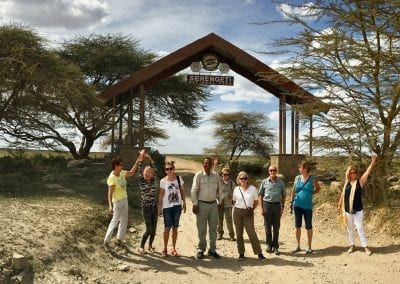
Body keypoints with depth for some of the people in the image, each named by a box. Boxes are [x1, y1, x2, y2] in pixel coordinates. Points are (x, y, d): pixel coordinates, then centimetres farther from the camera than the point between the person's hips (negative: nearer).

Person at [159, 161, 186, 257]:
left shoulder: (179, 178, 0)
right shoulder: (163, 181, -5)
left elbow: (182, 191, 7)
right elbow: (161, 195, -1)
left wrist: (184, 203, 4)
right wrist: (159, 207, -2)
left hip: (177, 206, 2)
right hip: (167, 207, -2)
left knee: (175, 228, 9)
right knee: (167, 228, 0)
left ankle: (174, 249, 19)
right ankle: (165, 249, 12)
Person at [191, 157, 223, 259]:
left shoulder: (215, 175, 6)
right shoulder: (199, 175, -5)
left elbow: (219, 190, 13)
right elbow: (194, 190, -6)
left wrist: (220, 202, 11)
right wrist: (195, 204, -10)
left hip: (213, 204, 4)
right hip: (202, 204, -4)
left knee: (213, 228, 9)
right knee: (201, 229, 1)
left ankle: (212, 249, 19)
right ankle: (200, 250, 12)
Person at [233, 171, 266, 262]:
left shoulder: (253, 189, -1)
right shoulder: (236, 189, 3)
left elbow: (256, 202, 8)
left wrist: (252, 209, -6)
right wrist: (239, 207, -1)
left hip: (248, 213, -2)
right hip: (237, 212, 2)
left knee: (252, 233, -9)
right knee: (239, 234, 6)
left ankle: (259, 253, -1)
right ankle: (241, 253, 17)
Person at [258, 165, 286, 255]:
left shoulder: (281, 182, 5)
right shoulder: (264, 182, 2)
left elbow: (283, 195, 11)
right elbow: (260, 195, 4)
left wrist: (282, 207, 5)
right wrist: (262, 208, -3)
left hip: (277, 205, 1)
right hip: (267, 204, -1)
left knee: (276, 227, 5)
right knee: (267, 226, 6)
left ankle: (275, 246, 14)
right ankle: (269, 244, 19)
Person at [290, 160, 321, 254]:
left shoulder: (312, 179, -6)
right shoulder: (297, 178, 3)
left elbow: (318, 188, 12)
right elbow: (293, 190, 11)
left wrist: (311, 193, 2)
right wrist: (292, 201, 8)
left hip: (308, 206, -3)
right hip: (297, 205, 3)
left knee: (309, 227, 5)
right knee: (297, 226, 9)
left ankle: (309, 247, 17)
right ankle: (298, 246, 20)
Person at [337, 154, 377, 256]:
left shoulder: (360, 181, -4)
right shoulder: (346, 183, 5)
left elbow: (367, 172, -14)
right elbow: (343, 194, 15)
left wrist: (372, 162, -23)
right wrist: (340, 204, 20)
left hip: (358, 210, -4)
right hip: (347, 210, 4)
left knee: (360, 228, -5)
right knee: (350, 228, 11)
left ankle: (365, 246, 3)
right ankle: (352, 245, 23)